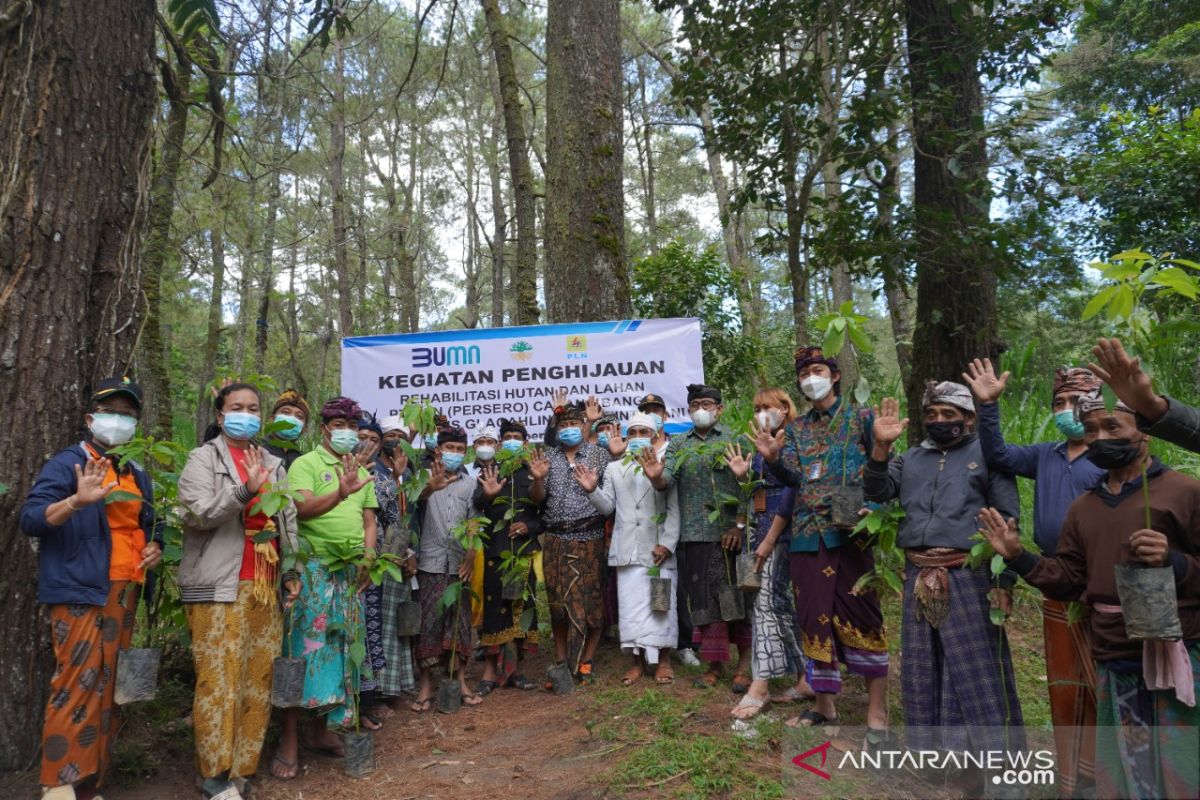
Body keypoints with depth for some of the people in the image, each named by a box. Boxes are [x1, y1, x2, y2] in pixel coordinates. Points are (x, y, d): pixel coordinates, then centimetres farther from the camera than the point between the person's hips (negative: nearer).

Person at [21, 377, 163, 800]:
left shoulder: (137, 476, 18)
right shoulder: (68, 463, -3)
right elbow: (30, 519, -14)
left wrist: (154, 548, 8)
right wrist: (77, 501, -31)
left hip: (125, 594, 7)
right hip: (81, 592, -7)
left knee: (110, 688, 9)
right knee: (78, 685, -11)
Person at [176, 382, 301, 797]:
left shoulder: (273, 463, 16)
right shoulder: (203, 458, 1)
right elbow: (197, 513, -13)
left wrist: (292, 571, 12)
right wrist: (245, 490, -25)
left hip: (266, 586, 5)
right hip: (220, 587, -5)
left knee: (260, 677, 8)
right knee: (219, 679, -3)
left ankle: (245, 763, 20)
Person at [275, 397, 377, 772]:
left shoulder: (361, 471, 15)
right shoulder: (306, 464, -3)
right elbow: (302, 509, -19)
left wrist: (367, 557, 0)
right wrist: (340, 493, -34)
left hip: (351, 572, 6)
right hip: (313, 567, -6)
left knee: (340, 645, 10)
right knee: (305, 644, -4)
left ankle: (320, 728, 22)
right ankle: (289, 734, 7)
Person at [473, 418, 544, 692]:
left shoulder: (534, 471, 7)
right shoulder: (489, 470, 6)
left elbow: (546, 513, 8)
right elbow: (475, 505, -5)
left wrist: (529, 526, -9)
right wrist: (487, 495, -25)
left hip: (525, 549, 1)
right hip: (495, 549, -1)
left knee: (522, 605, 5)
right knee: (494, 605, -1)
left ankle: (513, 668, 17)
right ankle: (490, 670, 8)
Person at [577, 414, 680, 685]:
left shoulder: (665, 467, -1)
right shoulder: (614, 468, 11)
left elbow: (674, 510, -4)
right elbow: (607, 506, 7)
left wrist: (667, 544, -13)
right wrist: (592, 490, -11)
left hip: (659, 549, -2)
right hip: (629, 550, 2)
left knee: (661, 605, 5)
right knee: (631, 605, 5)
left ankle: (663, 661, 19)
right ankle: (637, 661, 17)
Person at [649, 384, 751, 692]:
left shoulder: (734, 439, 4)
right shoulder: (678, 443, 11)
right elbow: (666, 481, -1)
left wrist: (740, 525, -11)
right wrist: (654, 475, -24)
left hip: (729, 532, -2)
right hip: (694, 534, 2)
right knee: (704, 597, 6)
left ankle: (744, 663, 14)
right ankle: (715, 663, 17)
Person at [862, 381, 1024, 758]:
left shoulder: (987, 455, 1)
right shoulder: (911, 458, 15)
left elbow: (1008, 522, -2)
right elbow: (876, 492, 3)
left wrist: (1004, 582, -8)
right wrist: (881, 447, -10)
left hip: (968, 578, -5)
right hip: (919, 580, 5)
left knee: (976, 669, 0)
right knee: (922, 668, 14)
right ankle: (929, 743, 28)